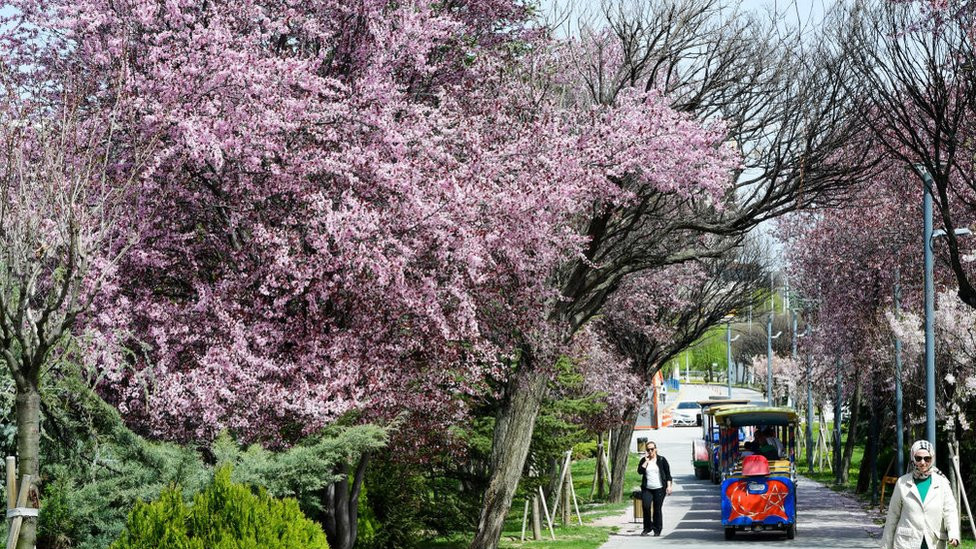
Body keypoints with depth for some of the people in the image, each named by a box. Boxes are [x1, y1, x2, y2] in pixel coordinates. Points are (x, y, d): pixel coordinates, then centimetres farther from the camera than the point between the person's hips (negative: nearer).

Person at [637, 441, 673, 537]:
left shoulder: (662, 460, 5)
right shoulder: (644, 460, 10)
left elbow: (668, 474, 5)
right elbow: (640, 471, -6)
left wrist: (669, 486, -4)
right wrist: (646, 461, -7)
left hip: (659, 488, -2)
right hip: (647, 488, 2)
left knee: (657, 509, -2)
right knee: (645, 506, -16)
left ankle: (657, 530, 10)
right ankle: (647, 528, 0)